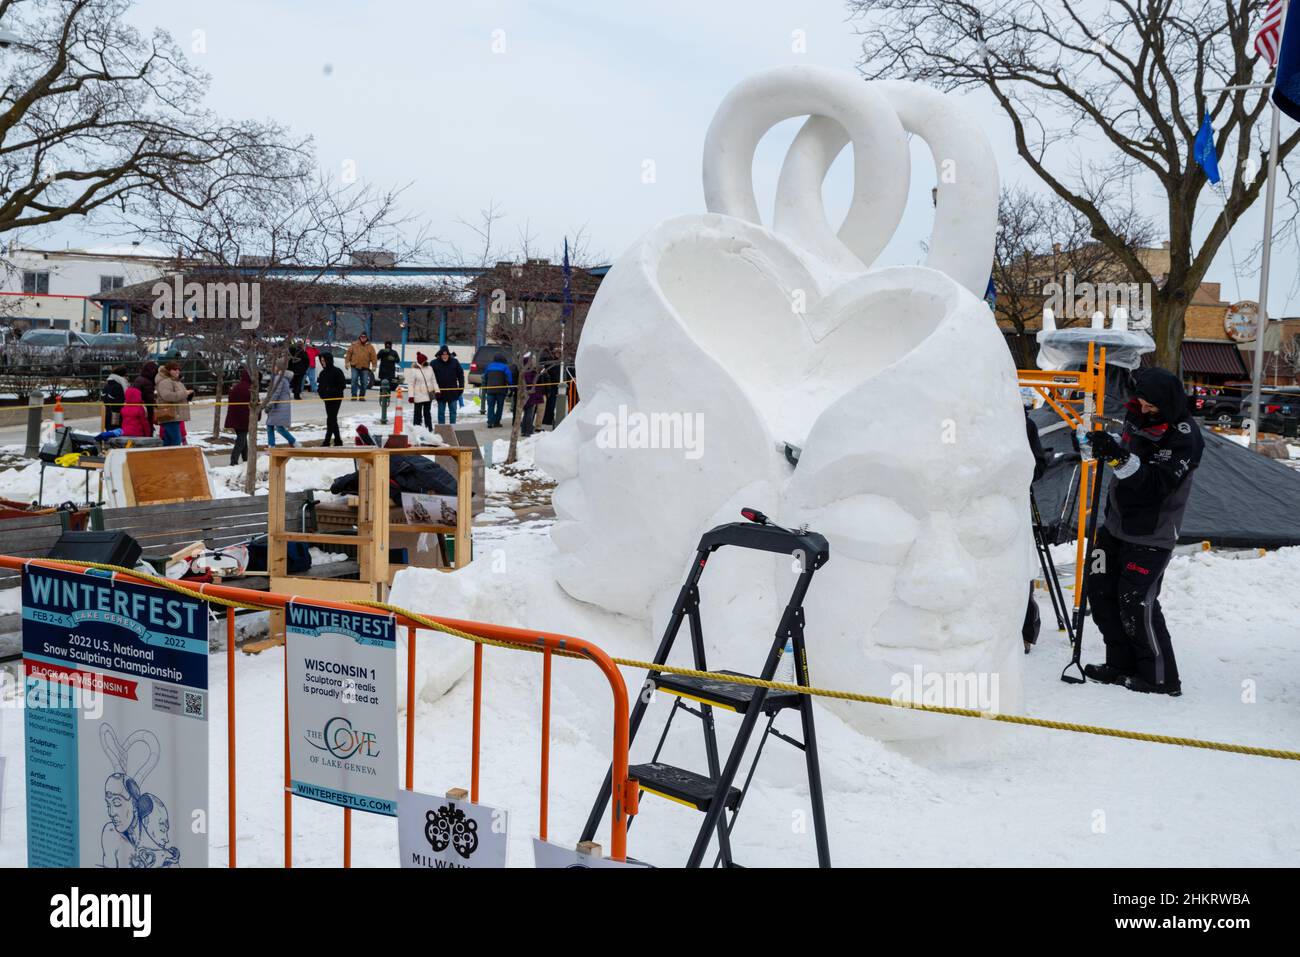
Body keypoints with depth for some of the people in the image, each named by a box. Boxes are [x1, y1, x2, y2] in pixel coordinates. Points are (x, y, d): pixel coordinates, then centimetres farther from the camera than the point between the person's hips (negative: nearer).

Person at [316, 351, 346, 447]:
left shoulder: (337, 371, -11)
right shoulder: (323, 373, 9)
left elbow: (343, 384, -12)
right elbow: (321, 385, 16)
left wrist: (332, 391, -19)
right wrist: (320, 391, -5)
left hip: (336, 399, -7)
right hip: (327, 399, 7)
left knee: (331, 420, -9)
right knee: (332, 419, 12)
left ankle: (327, 441, -9)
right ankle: (338, 440, 21)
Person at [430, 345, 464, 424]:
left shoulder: (454, 362, 0)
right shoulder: (434, 363, -5)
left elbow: (460, 375, 7)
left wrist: (461, 387, 2)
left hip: (453, 392, 1)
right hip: (440, 393, -1)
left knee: (453, 411, 8)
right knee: (441, 412, 7)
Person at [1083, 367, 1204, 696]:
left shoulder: (1184, 438, -20)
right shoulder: (1138, 415, 2)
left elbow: (1156, 484, -31)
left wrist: (1120, 457, -41)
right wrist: (1108, 443, 4)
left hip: (1151, 535, -8)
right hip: (1117, 524, 8)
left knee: (1136, 603, -11)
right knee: (1101, 592, 9)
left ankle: (1162, 678, 4)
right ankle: (1121, 665, 22)